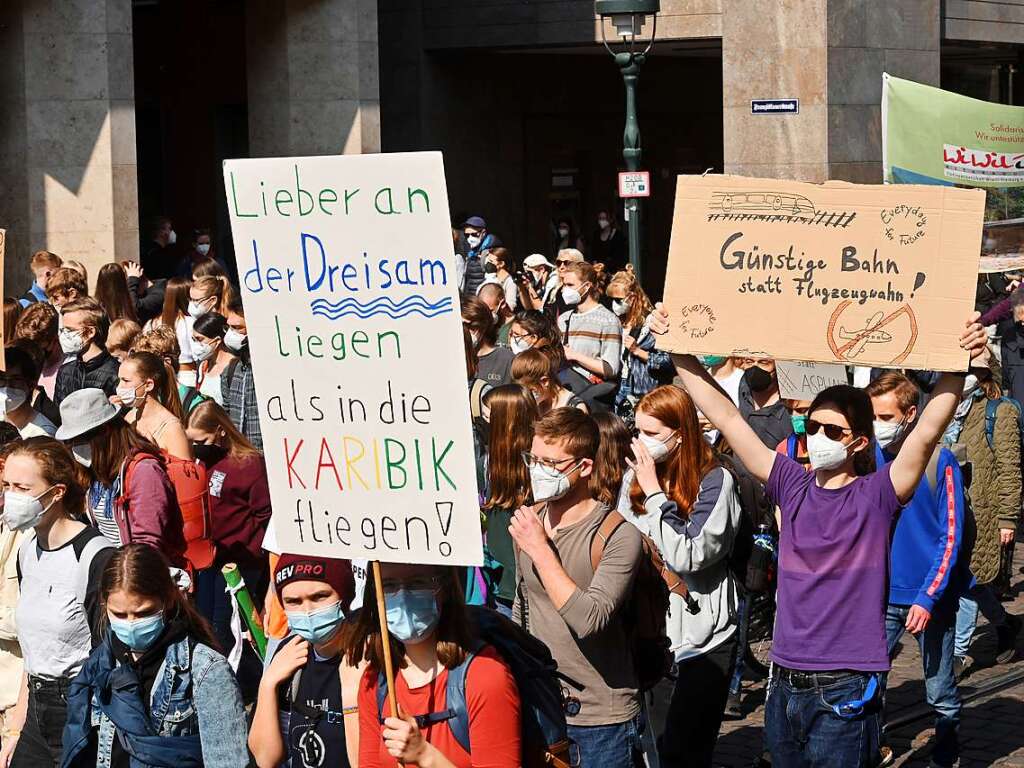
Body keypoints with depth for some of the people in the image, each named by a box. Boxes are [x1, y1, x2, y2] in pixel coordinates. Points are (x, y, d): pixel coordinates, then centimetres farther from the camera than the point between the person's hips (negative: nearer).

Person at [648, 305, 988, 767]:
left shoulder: (876, 496, -5)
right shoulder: (792, 486, 6)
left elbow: (927, 431, -18)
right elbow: (727, 419, 5)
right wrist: (679, 351, 1)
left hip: (844, 693, -5)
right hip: (784, 685, 5)